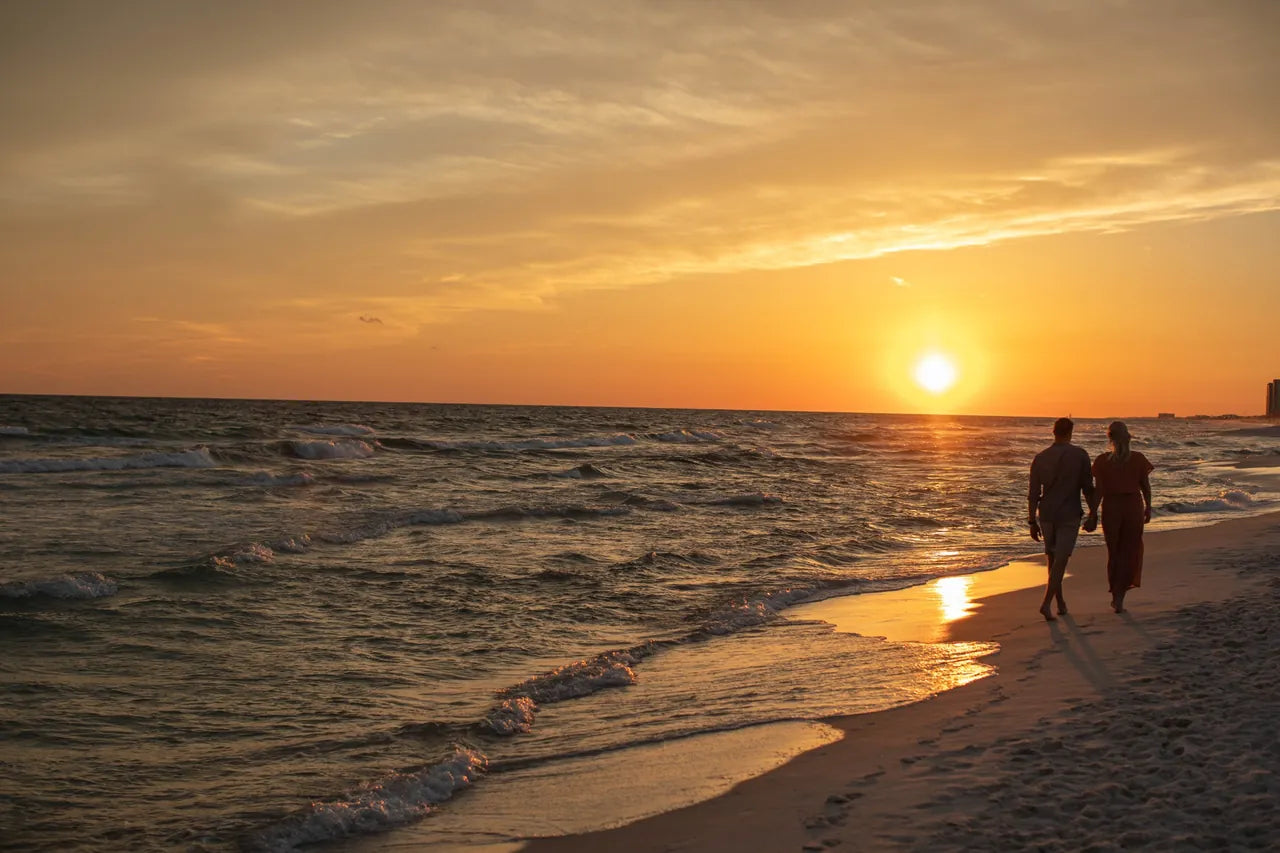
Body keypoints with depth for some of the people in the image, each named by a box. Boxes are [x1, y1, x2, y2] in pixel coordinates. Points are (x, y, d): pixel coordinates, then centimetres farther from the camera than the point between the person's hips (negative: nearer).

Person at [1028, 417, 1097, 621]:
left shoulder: (1040, 458, 2)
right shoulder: (1080, 455, -6)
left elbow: (1033, 493, 2)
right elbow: (1088, 488, -4)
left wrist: (1032, 522, 8)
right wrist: (1093, 514, 6)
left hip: (1046, 515, 3)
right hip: (1069, 515, -3)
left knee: (1052, 559, 17)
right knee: (1060, 561, -4)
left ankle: (1061, 603, 26)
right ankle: (1046, 603, -18)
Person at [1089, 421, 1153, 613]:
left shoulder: (1102, 461, -8)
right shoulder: (1138, 459, -5)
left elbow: (1099, 491, -10)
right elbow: (1146, 486, 2)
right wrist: (1148, 508, 15)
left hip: (1111, 507, 0)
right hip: (1134, 506, 0)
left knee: (1113, 553, 16)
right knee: (1129, 553, 7)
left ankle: (1115, 596, 22)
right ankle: (1119, 598, -1)